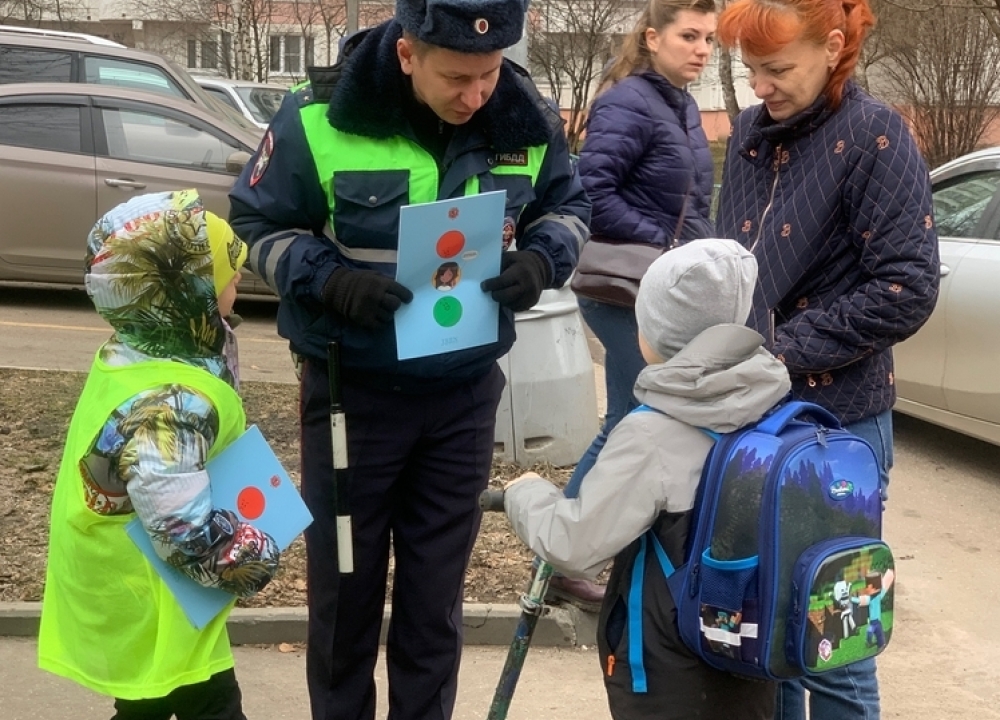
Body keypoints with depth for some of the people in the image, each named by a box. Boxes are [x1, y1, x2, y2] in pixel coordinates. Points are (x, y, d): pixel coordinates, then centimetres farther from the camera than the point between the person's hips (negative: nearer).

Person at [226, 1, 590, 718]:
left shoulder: (527, 119, -9)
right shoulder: (321, 118, -18)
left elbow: (568, 206, 8)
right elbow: (257, 225, -6)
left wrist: (542, 259, -14)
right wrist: (328, 279, -24)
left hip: (465, 392, 2)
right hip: (352, 388, -2)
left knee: (436, 589, 14)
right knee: (346, 580, 12)